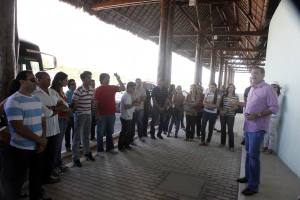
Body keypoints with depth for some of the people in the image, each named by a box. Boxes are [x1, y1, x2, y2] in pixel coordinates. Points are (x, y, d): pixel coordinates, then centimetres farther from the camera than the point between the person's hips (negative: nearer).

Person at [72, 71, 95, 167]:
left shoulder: (92, 90, 5)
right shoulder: (78, 90, -17)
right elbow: (74, 104, -14)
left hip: (89, 115, 7)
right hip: (80, 115, -6)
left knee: (86, 135, 19)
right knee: (77, 137, 3)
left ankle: (87, 153, 35)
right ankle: (75, 158, 12)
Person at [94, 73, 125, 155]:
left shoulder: (112, 87, 7)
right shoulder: (98, 89, -7)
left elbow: (123, 88, 3)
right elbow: (96, 103, -9)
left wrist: (118, 79, -6)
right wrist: (97, 114, -13)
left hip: (111, 114, 5)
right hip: (102, 115, -5)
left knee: (110, 132, 16)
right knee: (100, 133, 6)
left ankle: (110, 148, 29)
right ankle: (100, 150, 16)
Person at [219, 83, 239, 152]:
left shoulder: (236, 97, -2)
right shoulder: (224, 96, 6)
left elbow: (236, 107, -6)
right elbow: (220, 104, 12)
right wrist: (221, 110, -4)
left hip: (231, 115, -3)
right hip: (223, 115, 3)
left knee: (230, 130, -6)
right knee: (223, 129, 11)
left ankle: (231, 146, 2)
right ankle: (222, 143, 25)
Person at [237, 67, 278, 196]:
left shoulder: (267, 89, -11)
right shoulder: (252, 89, 13)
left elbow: (274, 108, -15)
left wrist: (257, 115, -22)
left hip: (257, 128, -8)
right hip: (248, 126, 8)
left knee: (253, 155, -4)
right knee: (248, 153, 18)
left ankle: (253, 185, 7)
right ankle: (248, 176, 34)